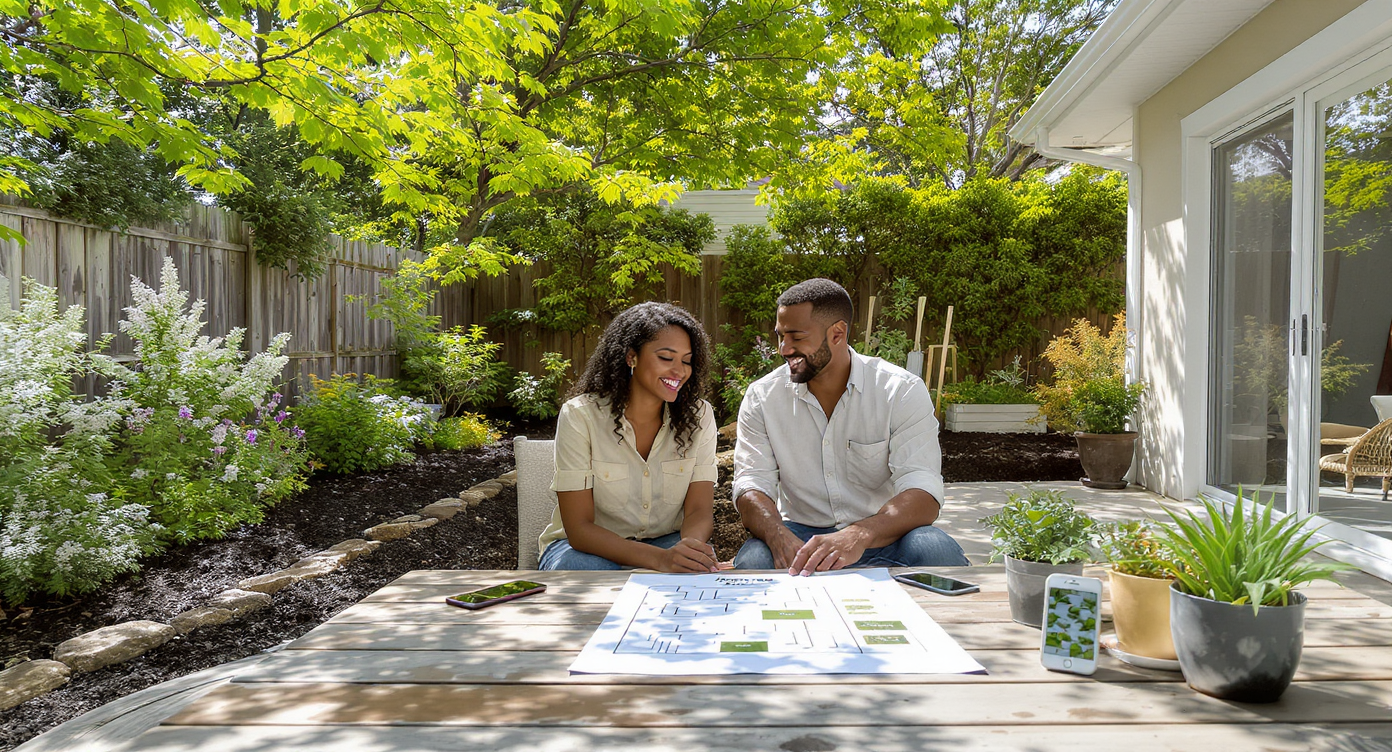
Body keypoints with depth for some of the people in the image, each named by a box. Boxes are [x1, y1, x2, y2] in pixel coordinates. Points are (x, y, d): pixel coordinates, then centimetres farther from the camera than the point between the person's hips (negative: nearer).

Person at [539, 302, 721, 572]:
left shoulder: (699, 416, -5)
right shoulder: (580, 416, -16)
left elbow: (699, 511, -10)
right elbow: (579, 529, -20)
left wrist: (691, 547, -37)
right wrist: (660, 558, -37)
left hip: (666, 543, 2)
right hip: (586, 546, -1)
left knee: (702, 564, -32)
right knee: (579, 566, -36)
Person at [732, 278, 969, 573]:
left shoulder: (902, 391, -8)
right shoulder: (761, 396, -1)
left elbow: (923, 494, -20)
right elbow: (751, 485, -8)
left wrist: (858, 536, -40)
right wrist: (781, 538, -32)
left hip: (882, 535, 0)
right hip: (799, 533, 0)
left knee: (938, 553, -32)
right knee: (752, 561, -33)